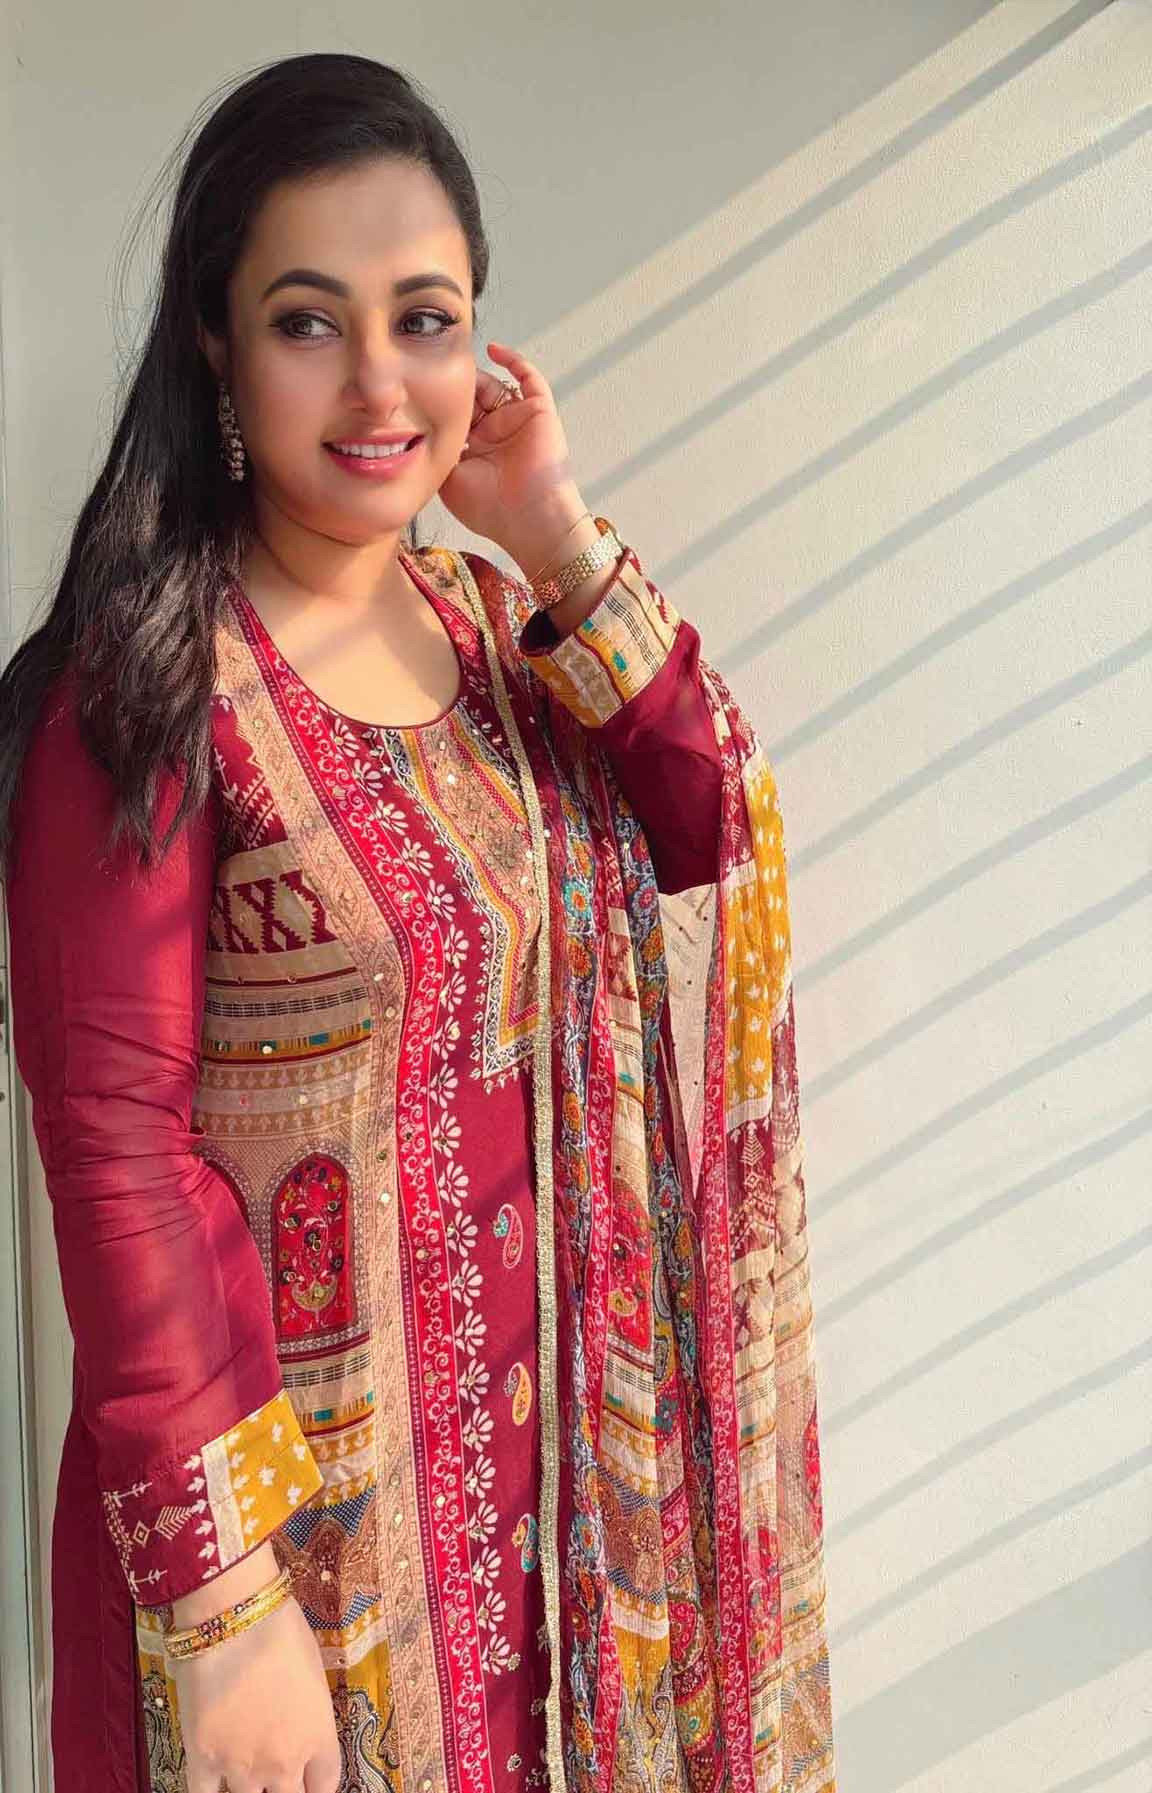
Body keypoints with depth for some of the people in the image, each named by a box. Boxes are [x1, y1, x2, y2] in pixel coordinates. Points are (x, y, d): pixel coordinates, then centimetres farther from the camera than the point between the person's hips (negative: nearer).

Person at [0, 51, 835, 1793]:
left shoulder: (483, 615, 2)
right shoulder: (147, 688, -19)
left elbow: (723, 836, -5)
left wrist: (561, 551, -13)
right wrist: (219, 1601, -18)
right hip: (291, 1481, -6)